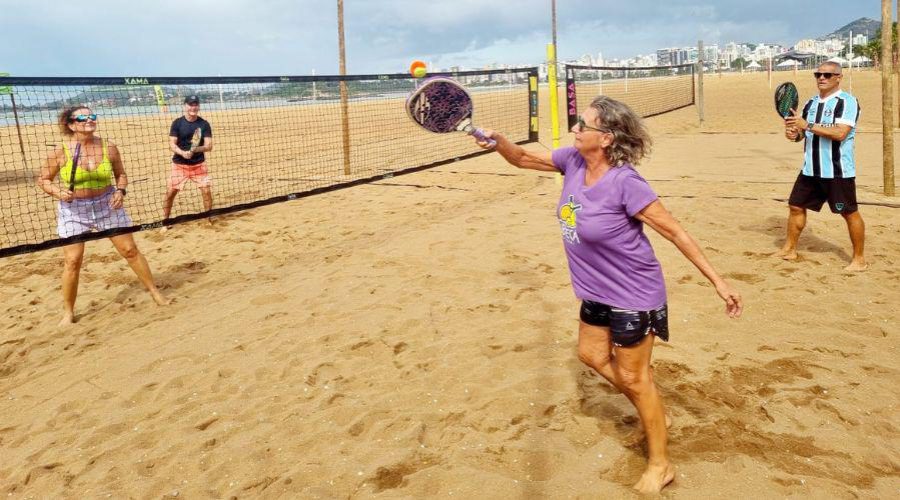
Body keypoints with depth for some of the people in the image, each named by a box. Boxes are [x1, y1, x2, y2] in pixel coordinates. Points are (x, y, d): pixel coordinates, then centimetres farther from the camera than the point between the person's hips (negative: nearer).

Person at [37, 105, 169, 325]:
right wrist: (58, 191, -20)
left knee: (130, 250, 6)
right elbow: (43, 180, -1)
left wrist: (121, 191, -10)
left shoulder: (109, 148, -7)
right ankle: (68, 311, 16)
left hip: (107, 205, 2)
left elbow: (121, 174, 8)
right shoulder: (60, 152, -12)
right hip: (73, 210, -2)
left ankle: (155, 291, 23)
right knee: (73, 260, -2)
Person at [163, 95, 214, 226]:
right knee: (170, 192, 0)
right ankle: (165, 220, 18)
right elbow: (172, 144, -8)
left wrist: (197, 149, -27)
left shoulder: (204, 124, -3)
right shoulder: (177, 123, -5)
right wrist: (182, 153, -27)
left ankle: (209, 219, 13)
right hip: (179, 164, 0)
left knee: (206, 191, -6)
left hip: (199, 164, 1)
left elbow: (209, 146, -7)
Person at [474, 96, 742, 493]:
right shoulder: (573, 161, -7)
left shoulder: (625, 183, -28)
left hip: (633, 297, -8)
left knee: (633, 377, 5)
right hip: (596, 293, 9)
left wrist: (718, 282, -20)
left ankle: (659, 465, 27)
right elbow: (523, 158, 6)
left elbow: (676, 233, -22)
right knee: (592, 355, 22)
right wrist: (496, 140, -15)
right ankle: (653, 415, 44)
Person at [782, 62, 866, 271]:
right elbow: (803, 133, 17)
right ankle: (789, 250, 22)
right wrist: (794, 133, -7)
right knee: (796, 206, 8)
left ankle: (859, 259, 15)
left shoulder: (847, 102, -10)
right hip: (810, 170, 7)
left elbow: (840, 133, -23)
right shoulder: (811, 103, 11)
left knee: (850, 213, 2)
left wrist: (808, 125, -26)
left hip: (838, 171, -7)